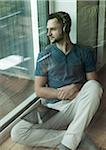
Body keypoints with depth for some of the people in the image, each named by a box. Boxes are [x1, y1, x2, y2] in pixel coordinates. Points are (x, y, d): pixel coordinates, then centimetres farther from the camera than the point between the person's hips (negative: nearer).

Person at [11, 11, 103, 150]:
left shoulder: (84, 53, 8)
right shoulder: (44, 56, 6)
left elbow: (93, 81, 6)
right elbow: (39, 90, 2)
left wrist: (76, 87, -14)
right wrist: (64, 93, -11)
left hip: (77, 106, 0)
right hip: (53, 107, 0)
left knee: (93, 86, -32)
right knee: (17, 133, -23)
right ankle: (79, 139, -23)